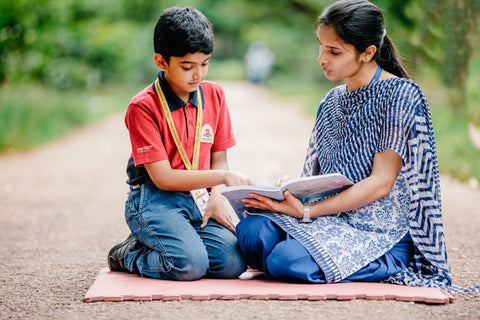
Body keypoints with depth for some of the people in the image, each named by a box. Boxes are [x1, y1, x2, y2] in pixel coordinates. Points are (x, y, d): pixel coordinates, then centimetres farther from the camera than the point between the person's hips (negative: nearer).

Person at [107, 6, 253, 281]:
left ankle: (169, 243, 7)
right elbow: (163, 178, -14)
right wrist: (222, 176, -20)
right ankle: (128, 256, 1)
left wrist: (216, 196, -7)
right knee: (190, 265, -29)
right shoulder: (143, 107, -11)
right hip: (156, 200, -5)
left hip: (199, 199, 5)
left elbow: (218, 157, 13)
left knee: (233, 263, -19)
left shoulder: (214, 94, 7)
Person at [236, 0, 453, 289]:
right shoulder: (331, 102, 17)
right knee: (251, 230, -25)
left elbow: (381, 184, -14)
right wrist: (288, 194, -6)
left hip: (382, 232, -5)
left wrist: (306, 211, -20)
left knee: (288, 259, -32)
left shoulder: (401, 94, -7)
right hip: (332, 219, 6)